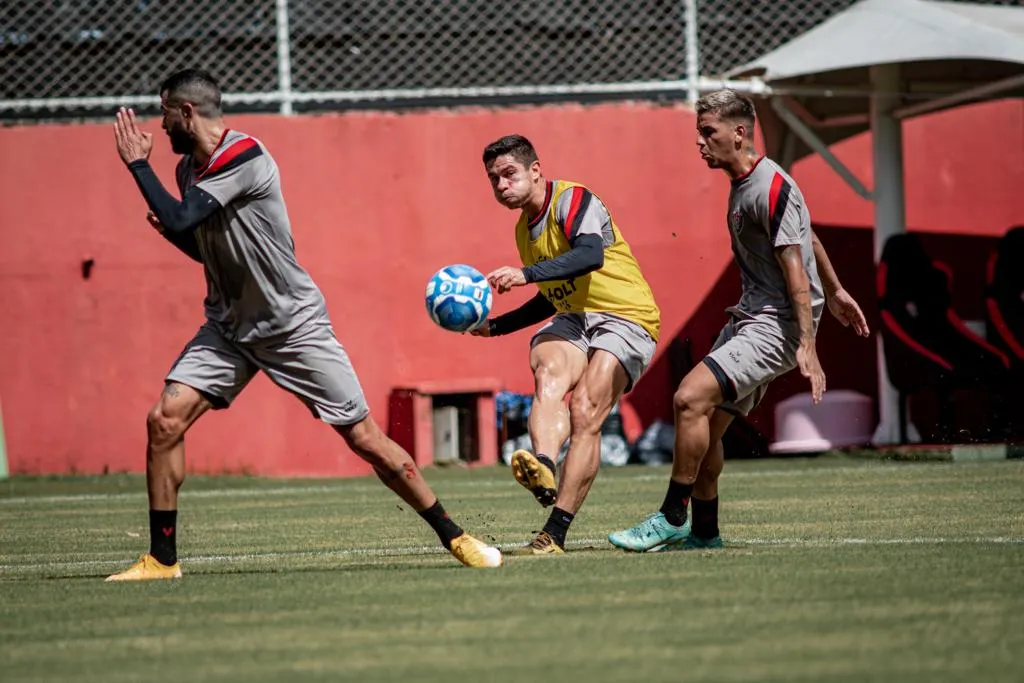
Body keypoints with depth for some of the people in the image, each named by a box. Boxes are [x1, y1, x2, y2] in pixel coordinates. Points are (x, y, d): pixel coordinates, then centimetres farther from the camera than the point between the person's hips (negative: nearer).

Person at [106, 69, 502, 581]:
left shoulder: (244, 157, -21)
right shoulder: (190, 168, 6)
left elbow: (178, 218, -29)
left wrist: (138, 164, -16)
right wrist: (169, 229, -1)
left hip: (295, 325, -7)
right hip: (228, 326, 7)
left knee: (364, 439, -5)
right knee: (164, 421, -9)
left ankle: (455, 537, 9)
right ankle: (161, 559, 0)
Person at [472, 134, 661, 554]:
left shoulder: (573, 200, -9)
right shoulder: (524, 229, 18)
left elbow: (591, 255, -30)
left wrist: (525, 274, -39)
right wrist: (495, 326, 23)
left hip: (625, 319, -6)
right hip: (574, 320, 6)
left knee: (585, 413, -21)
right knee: (549, 375, -28)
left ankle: (555, 533, -21)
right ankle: (543, 467, -56)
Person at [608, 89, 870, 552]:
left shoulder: (771, 189, -18)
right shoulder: (743, 184, 13)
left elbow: (795, 270, -21)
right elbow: (808, 237, 26)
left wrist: (807, 345, -26)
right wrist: (835, 291, 37)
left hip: (777, 325, -10)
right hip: (748, 319, 10)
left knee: (690, 398, -22)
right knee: (705, 421, 7)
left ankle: (672, 518, -13)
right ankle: (703, 532, 18)